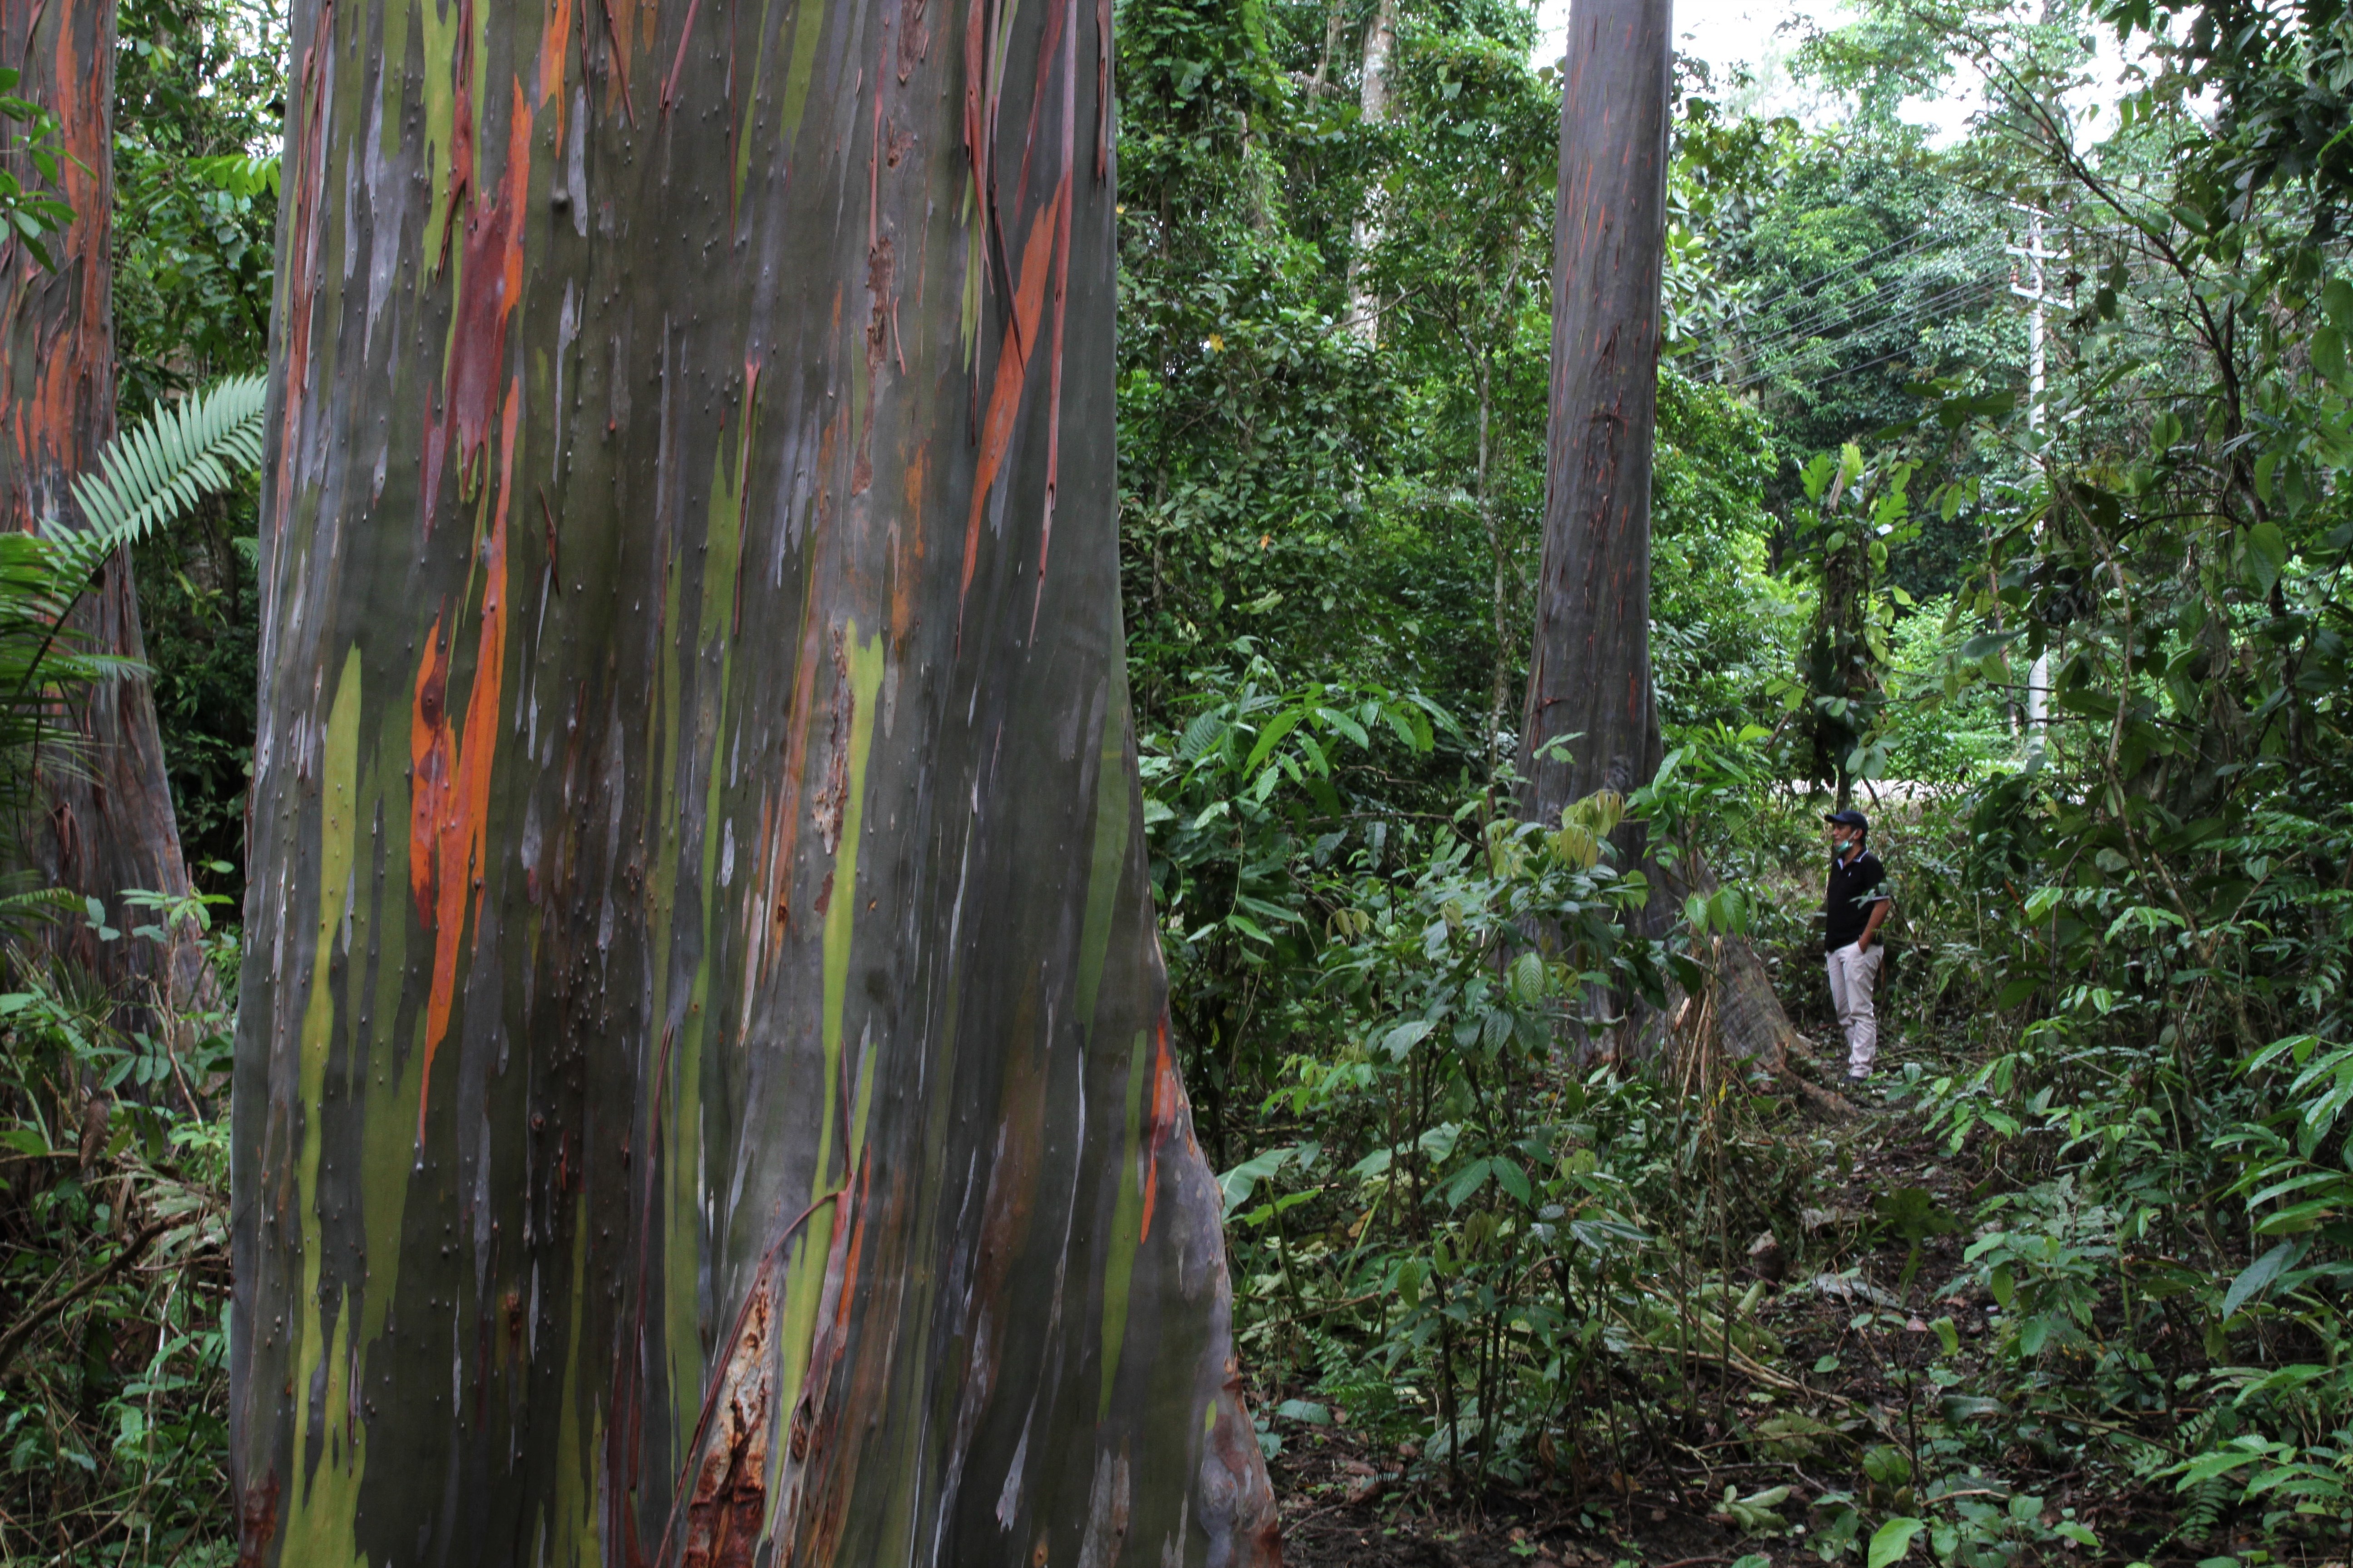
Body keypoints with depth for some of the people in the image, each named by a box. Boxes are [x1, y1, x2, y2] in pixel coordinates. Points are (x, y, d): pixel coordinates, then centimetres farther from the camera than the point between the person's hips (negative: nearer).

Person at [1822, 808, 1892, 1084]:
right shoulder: (1838, 864, 17)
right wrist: (1827, 937, 15)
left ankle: (1861, 1069, -8)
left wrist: (1865, 939, -17)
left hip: (1858, 947, -9)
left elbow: (1884, 903, -15)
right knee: (1843, 1012, 11)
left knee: (1860, 1010, -8)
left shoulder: (1868, 864, -8)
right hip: (1835, 947, 9)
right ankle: (1856, 1059, 19)